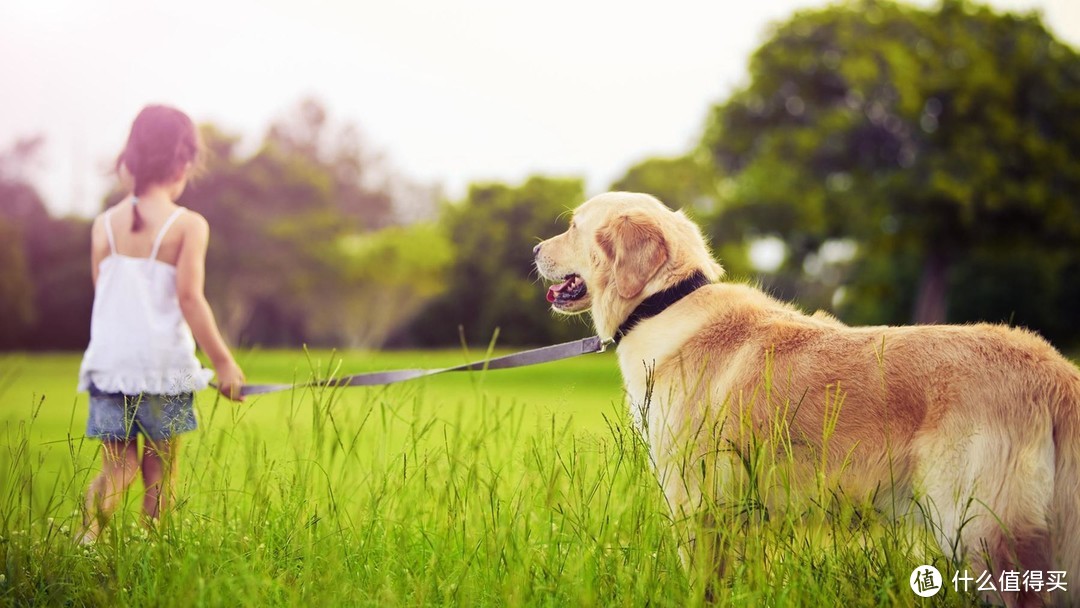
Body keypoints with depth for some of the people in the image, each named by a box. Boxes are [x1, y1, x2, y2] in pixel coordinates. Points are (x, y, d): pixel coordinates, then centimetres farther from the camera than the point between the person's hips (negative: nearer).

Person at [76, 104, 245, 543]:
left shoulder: (105, 224, 6)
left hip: (109, 362, 3)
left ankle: (91, 520, -16)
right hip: (165, 365, -3)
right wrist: (223, 362, -7)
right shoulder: (188, 225, -7)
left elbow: (103, 295, 10)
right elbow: (189, 298, -12)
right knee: (160, 470, 10)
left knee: (117, 467, 10)